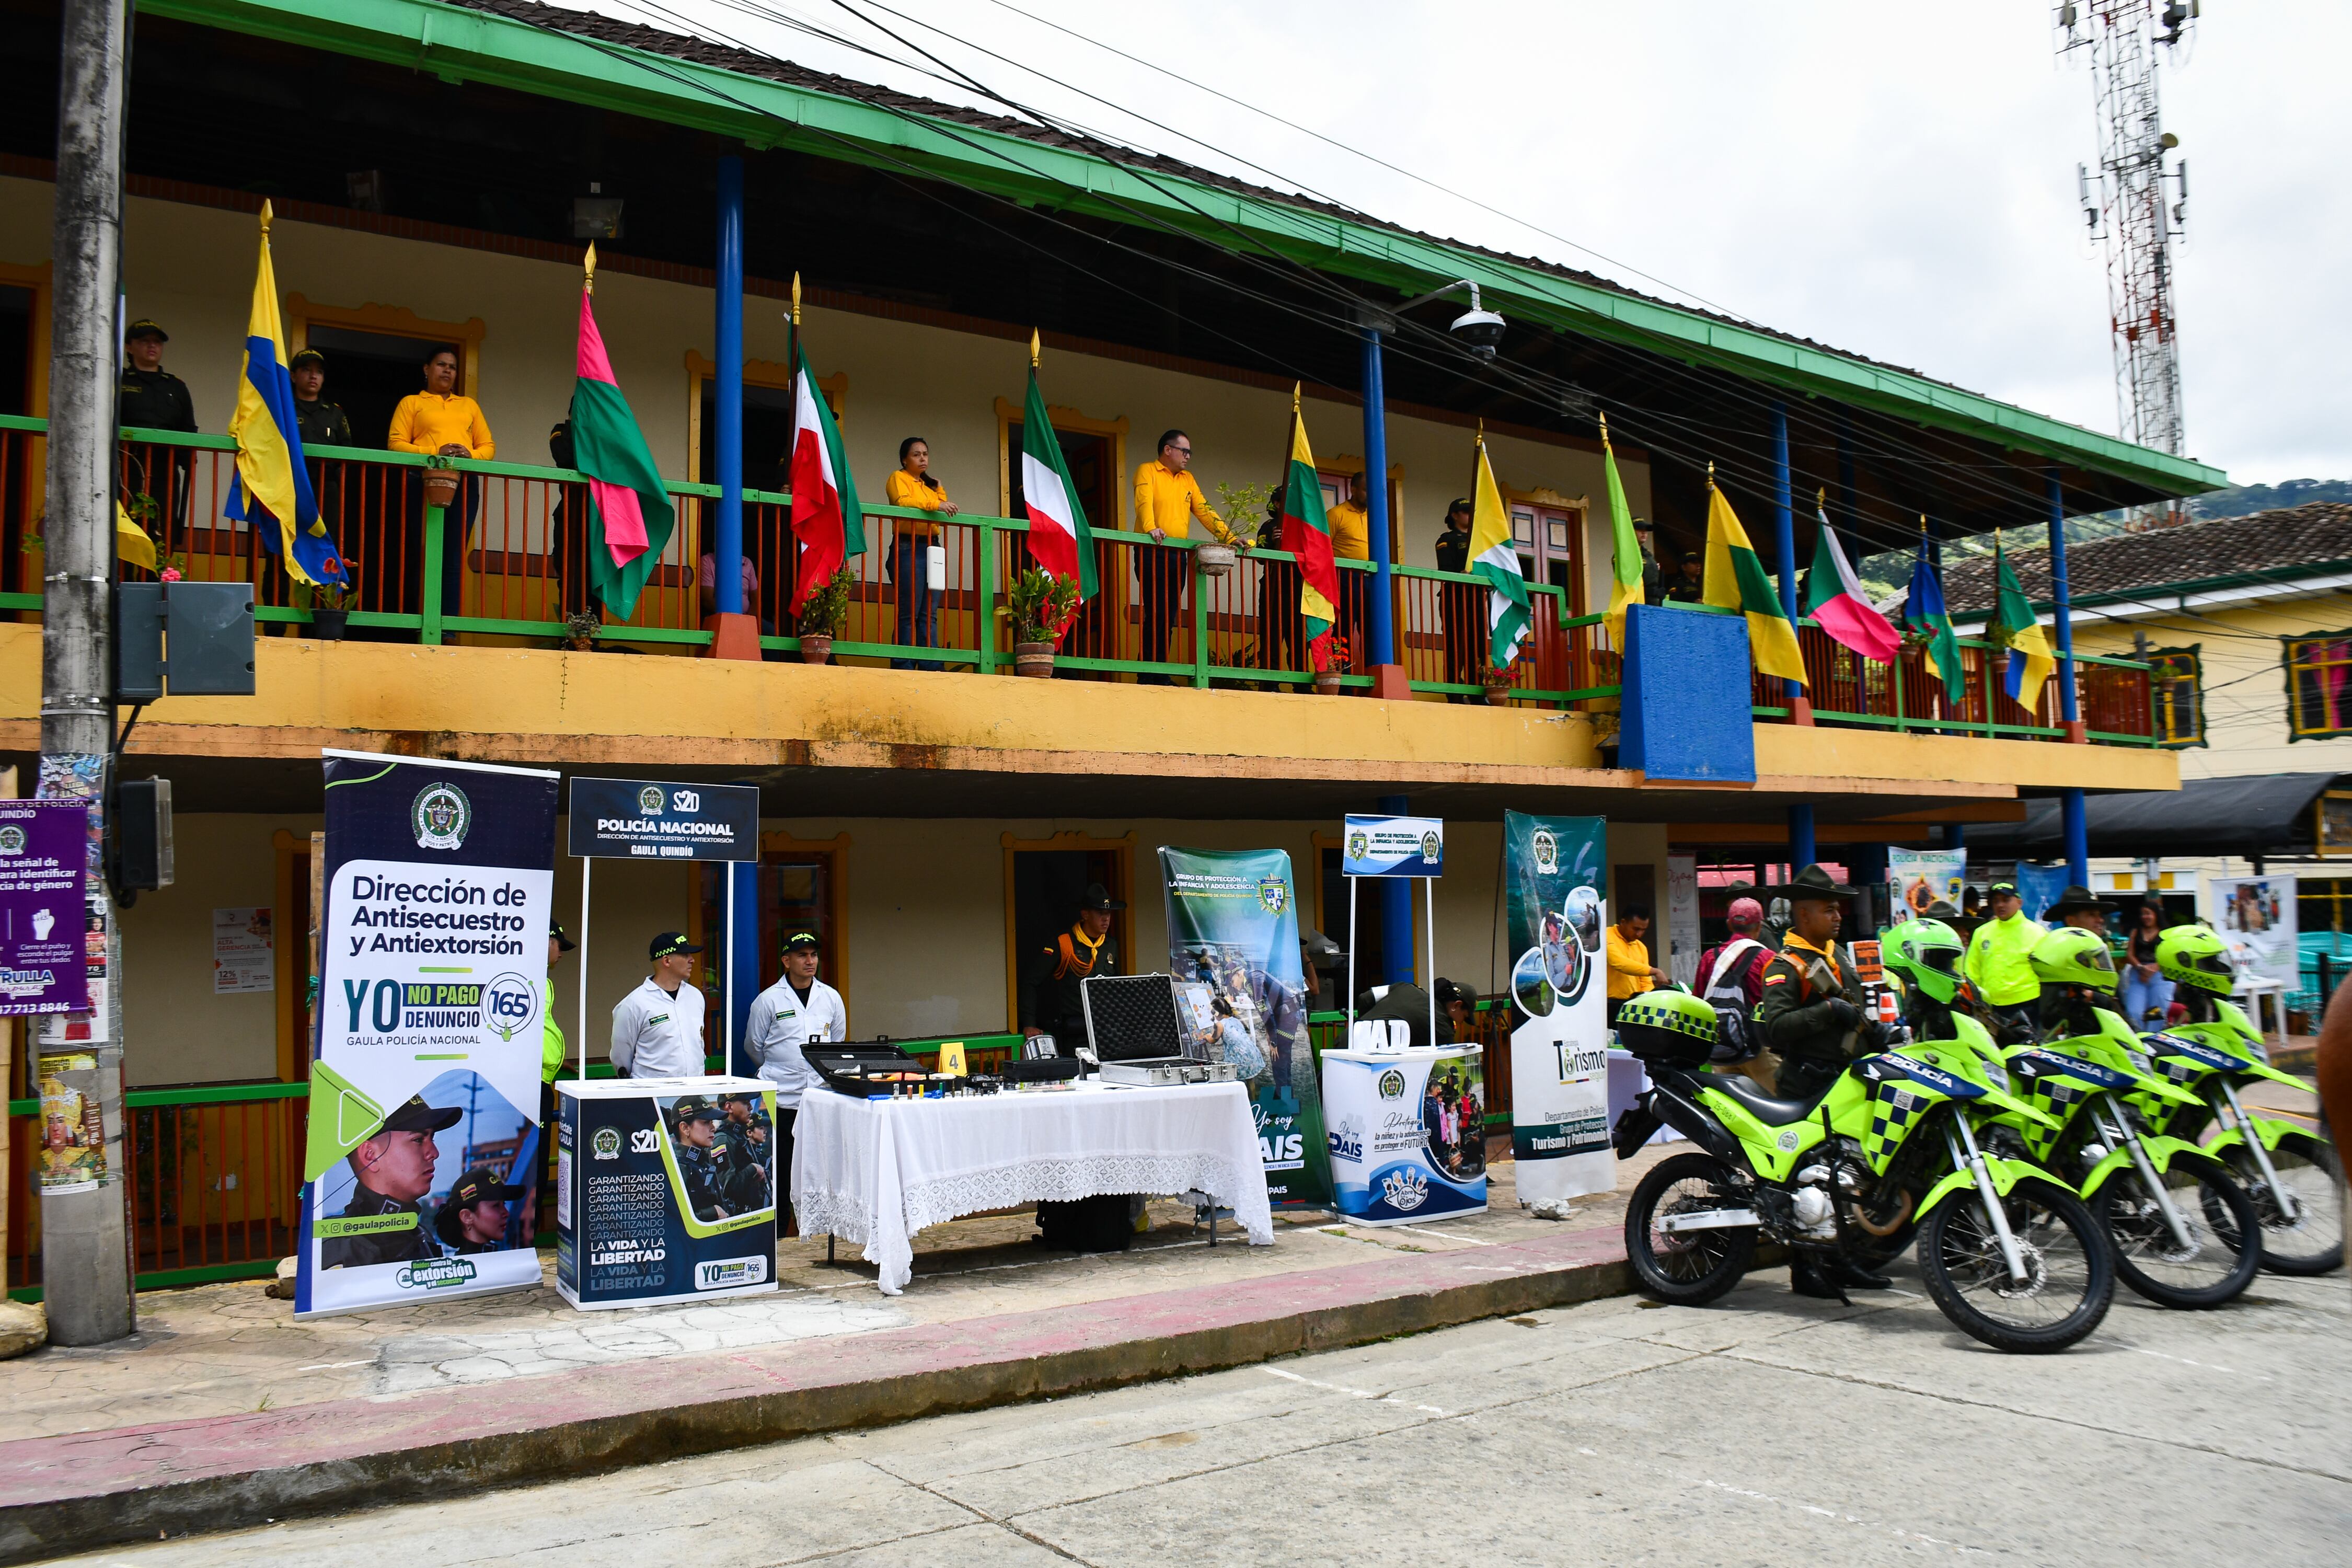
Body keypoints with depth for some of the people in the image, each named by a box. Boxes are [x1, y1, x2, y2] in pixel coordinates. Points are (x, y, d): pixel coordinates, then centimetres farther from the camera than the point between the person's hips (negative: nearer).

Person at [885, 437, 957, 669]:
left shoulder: (930, 484, 28)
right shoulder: (898, 477, 6)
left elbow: (944, 509, 18)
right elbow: (902, 501, -14)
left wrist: (939, 490, 10)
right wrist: (935, 505, -22)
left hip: (932, 548, 7)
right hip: (908, 548, -7)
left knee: (929, 614, 1)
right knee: (909, 613, -11)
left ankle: (931, 667, -2)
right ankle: (903, 668, -11)